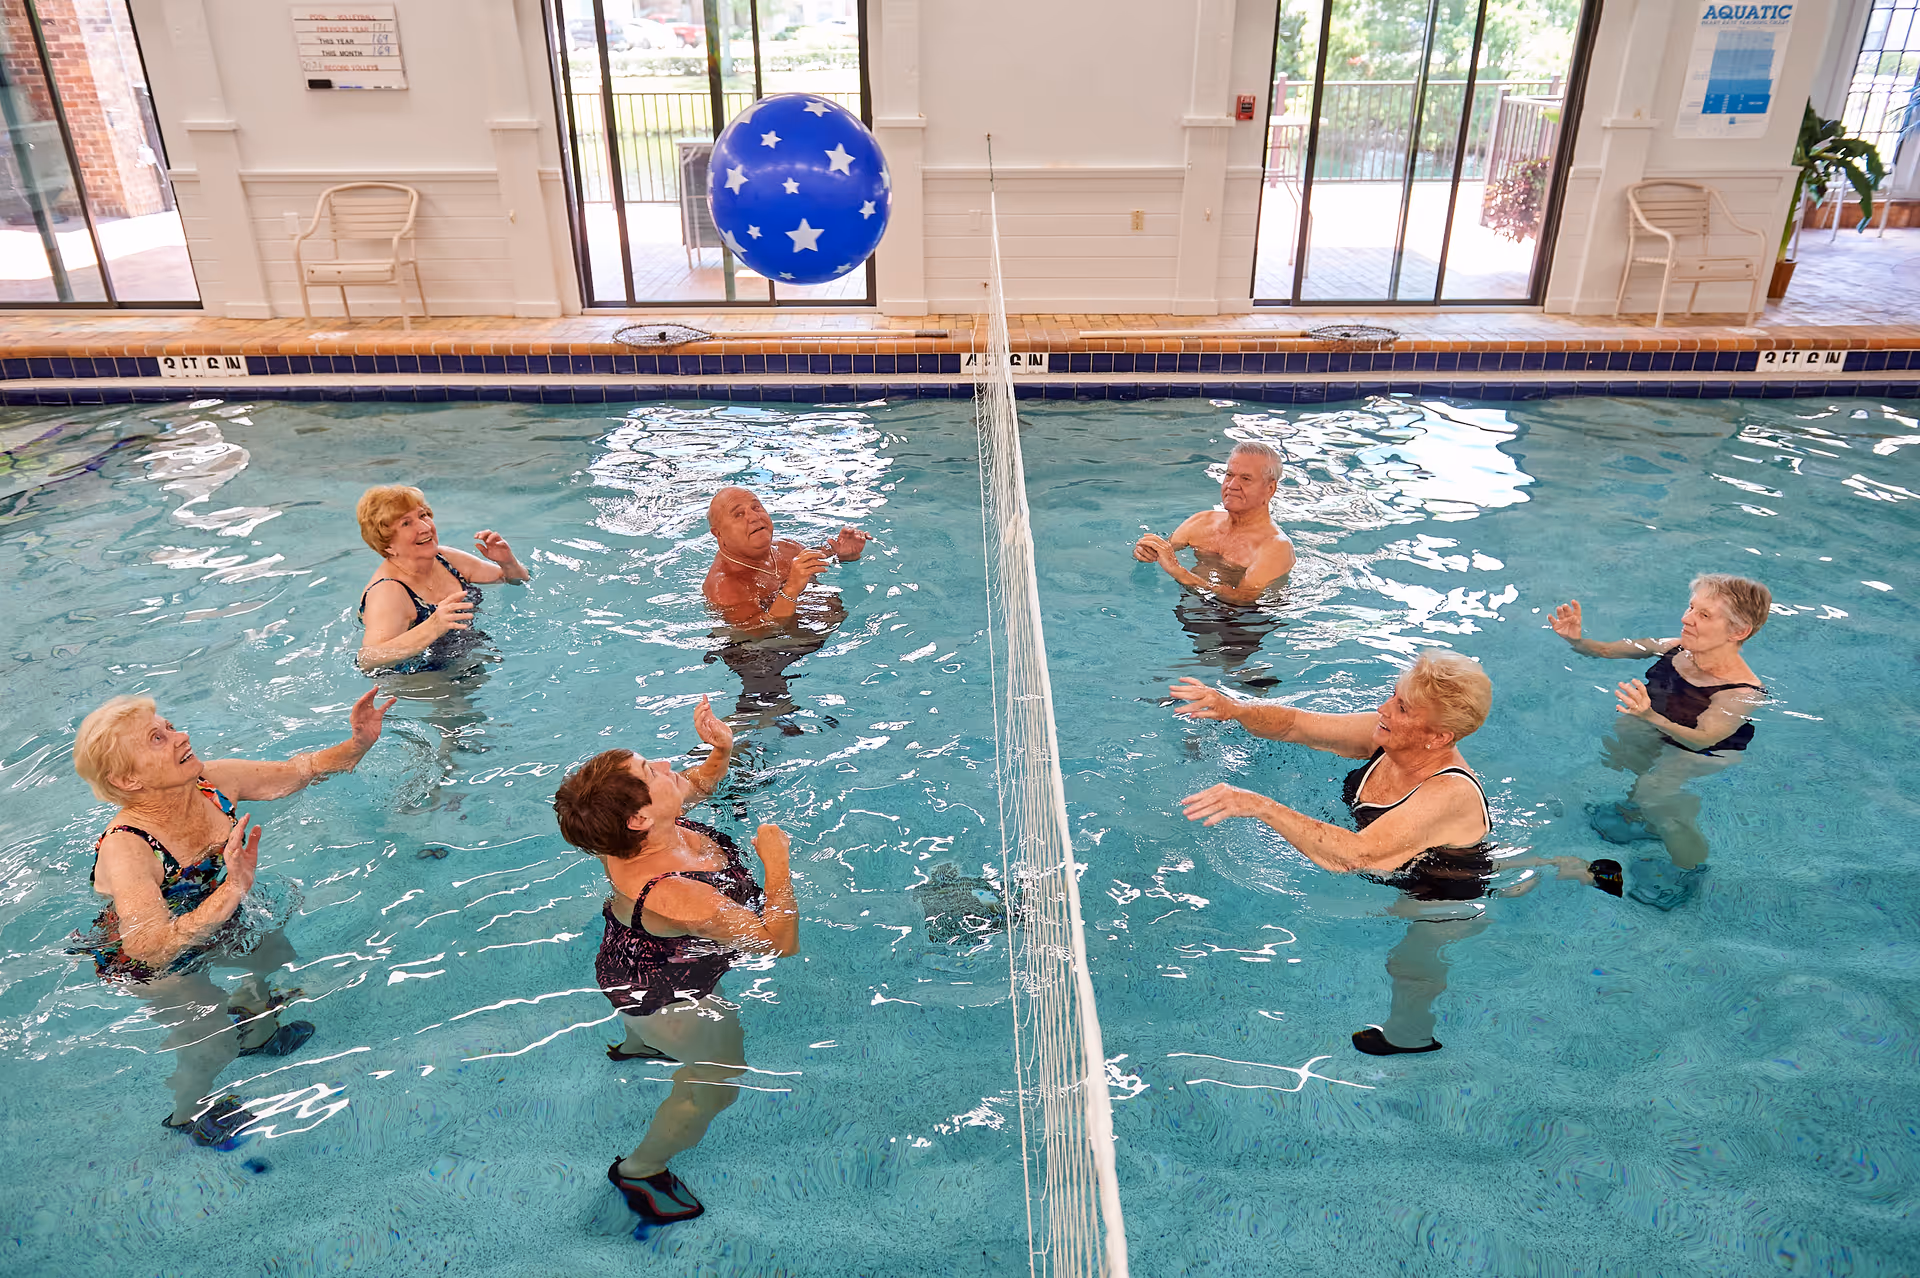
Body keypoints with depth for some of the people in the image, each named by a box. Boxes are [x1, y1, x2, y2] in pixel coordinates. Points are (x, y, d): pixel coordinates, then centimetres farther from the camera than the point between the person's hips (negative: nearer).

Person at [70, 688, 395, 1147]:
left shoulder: (213, 781, -20)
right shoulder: (124, 849, -36)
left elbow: (299, 771, -6)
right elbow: (152, 949, -43)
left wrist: (359, 743, -22)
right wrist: (234, 888, -51)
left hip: (209, 925, 6)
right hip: (141, 959, -6)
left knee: (281, 959, 15)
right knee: (213, 1044, -4)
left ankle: (252, 1032, 46)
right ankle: (188, 1111, 29)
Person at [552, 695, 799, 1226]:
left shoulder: (632, 833, -24)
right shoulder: (673, 896, -48)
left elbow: (698, 786, -1)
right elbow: (781, 942, -38)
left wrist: (721, 749, -20)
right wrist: (776, 862, -32)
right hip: (671, 999, -8)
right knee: (718, 1079, 19)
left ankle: (637, 1044, 77)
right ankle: (641, 1171, 42)